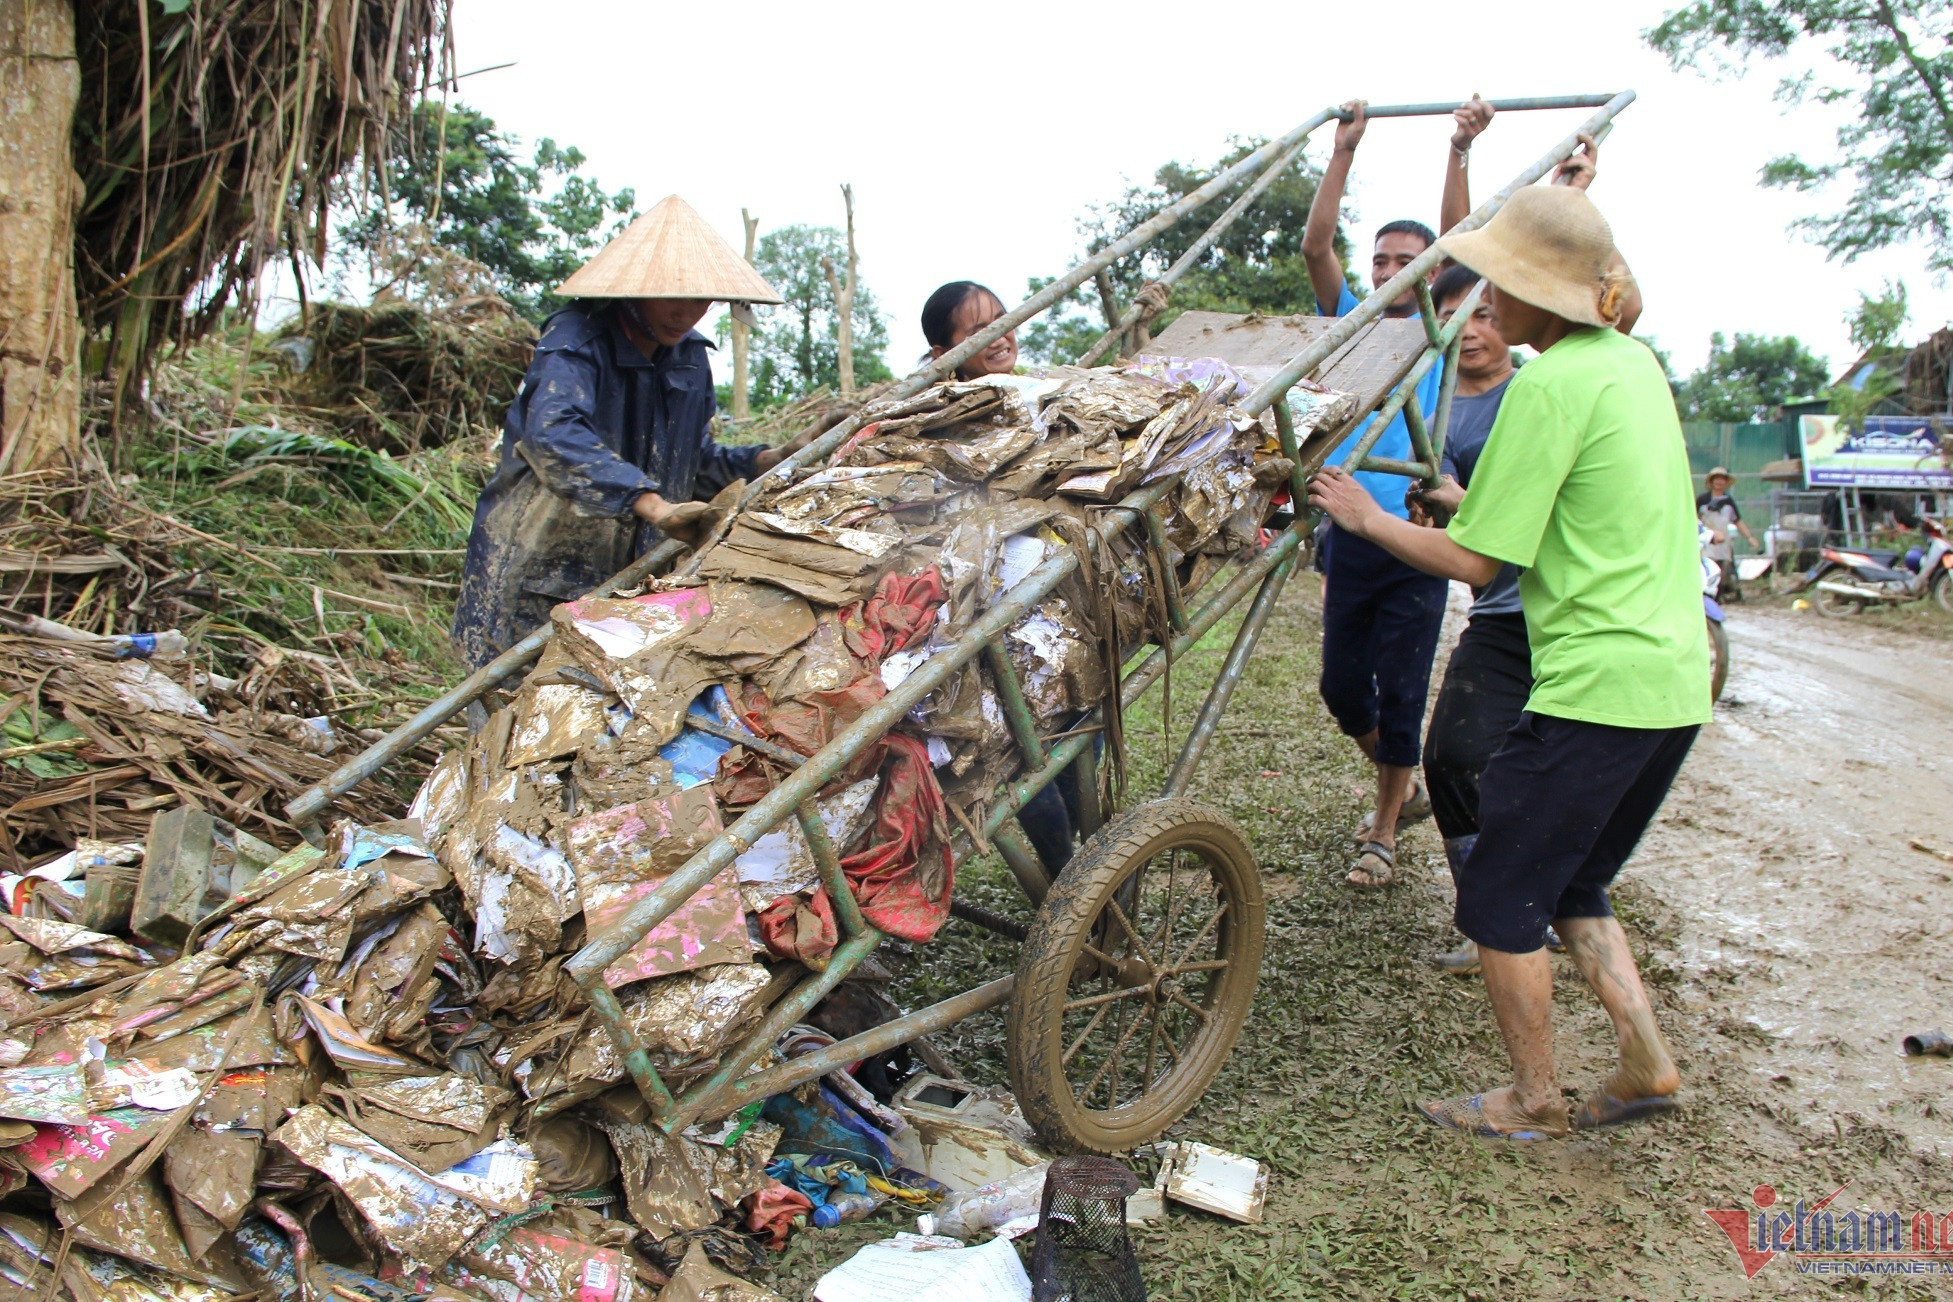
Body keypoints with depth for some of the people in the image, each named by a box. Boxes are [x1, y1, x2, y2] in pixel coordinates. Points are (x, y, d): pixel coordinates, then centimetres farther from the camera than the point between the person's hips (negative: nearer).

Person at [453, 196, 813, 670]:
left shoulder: (690, 357, 7)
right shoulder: (577, 340, -15)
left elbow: (697, 463, 16)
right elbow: (553, 434, -34)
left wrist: (767, 462, -2)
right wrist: (650, 503, -44)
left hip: (626, 575, 6)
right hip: (537, 573, -6)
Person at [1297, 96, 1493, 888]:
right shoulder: (1350, 323, 12)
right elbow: (1316, 245, 0)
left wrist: (1460, 152, -13)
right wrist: (1344, 152, -4)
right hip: (1348, 534, 3)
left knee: (1400, 691, 0)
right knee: (1341, 687, 8)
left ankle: (1384, 831, 13)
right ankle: (1402, 787, 33)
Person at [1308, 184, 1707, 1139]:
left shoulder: (1549, 386, -15)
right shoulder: (1634, 361, 12)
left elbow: (1475, 561, -14)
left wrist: (1366, 518, -1)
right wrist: (1479, 501, 21)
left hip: (1595, 685, -9)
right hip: (1676, 679, 9)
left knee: (1499, 897, 6)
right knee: (1573, 883, 23)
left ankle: (1534, 1102, 19)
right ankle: (1647, 1063, 20)